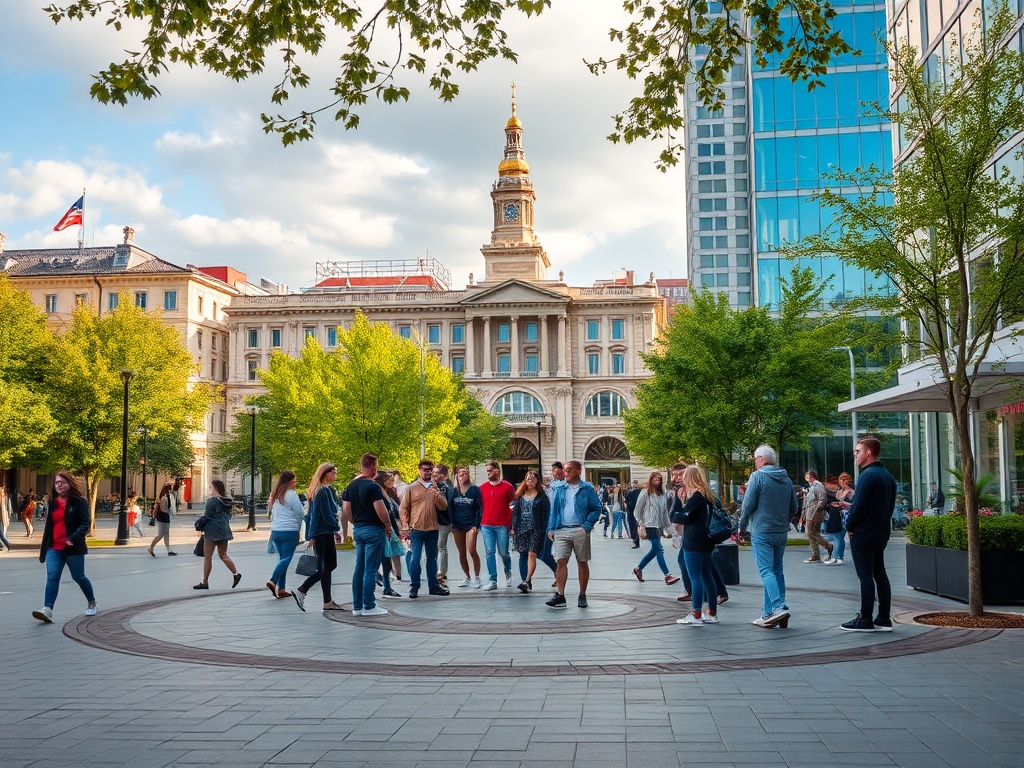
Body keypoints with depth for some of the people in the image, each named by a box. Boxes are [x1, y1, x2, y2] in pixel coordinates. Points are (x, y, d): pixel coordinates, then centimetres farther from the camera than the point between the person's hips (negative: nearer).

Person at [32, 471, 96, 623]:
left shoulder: (79, 502, -5)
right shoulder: (53, 503, 13)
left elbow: (86, 523, -13)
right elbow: (48, 526, 18)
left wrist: (74, 538, -28)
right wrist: (43, 548, 17)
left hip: (73, 548, -4)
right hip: (54, 548, 4)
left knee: (78, 576, 7)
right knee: (52, 577, -11)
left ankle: (92, 602, 29)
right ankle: (47, 610, -21)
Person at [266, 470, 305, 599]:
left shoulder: (275, 494, 15)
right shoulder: (291, 494, -7)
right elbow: (300, 513, -4)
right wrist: (298, 530, 12)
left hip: (275, 530, 7)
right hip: (289, 531, -7)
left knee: (282, 558, 10)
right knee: (286, 558, -7)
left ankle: (281, 589, 5)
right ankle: (273, 581, -23)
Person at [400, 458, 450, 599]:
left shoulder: (435, 488, 9)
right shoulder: (411, 488, 0)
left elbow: (444, 507, 0)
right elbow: (403, 509, 0)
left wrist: (436, 494, -15)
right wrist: (406, 527, -6)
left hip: (432, 529, 4)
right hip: (416, 529, -4)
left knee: (432, 558, 12)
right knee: (415, 559, -5)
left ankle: (433, 586, 21)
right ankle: (414, 587, 3)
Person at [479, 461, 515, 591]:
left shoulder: (507, 486, -1)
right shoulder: (482, 487, 7)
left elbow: (512, 505, 1)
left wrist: (511, 523, -3)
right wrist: (478, 523, 8)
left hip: (502, 525, -2)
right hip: (486, 526, 2)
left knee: (503, 552, 6)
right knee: (489, 552, -1)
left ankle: (508, 572, 36)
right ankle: (492, 581, 3)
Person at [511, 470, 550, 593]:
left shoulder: (541, 496, 1)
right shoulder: (520, 495, 12)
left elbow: (546, 513, -2)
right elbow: (515, 511, 12)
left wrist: (544, 530, -9)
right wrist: (513, 527, 5)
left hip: (536, 529, -4)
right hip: (521, 529, 4)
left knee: (532, 554, -12)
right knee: (523, 555, 6)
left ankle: (527, 581, -17)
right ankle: (526, 582, 13)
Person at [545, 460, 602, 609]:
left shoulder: (587, 489, 1)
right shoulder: (560, 489, 10)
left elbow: (597, 508, -1)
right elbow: (554, 510, 11)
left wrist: (587, 526, -11)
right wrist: (551, 528, 2)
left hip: (580, 531, -2)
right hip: (561, 531, 2)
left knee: (582, 563, 7)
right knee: (561, 562, -6)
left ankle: (582, 596, 17)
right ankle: (560, 595, -6)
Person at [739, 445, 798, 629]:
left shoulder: (757, 476, -10)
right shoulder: (786, 479, 11)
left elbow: (748, 505, -12)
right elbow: (794, 507, 16)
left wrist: (742, 526, 1)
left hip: (761, 532, -7)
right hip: (781, 532, 7)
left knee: (766, 571, -8)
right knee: (777, 570, 10)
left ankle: (779, 607, -23)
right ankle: (769, 612, 12)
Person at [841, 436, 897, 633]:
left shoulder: (868, 475, -17)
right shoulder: (888, 476, 12)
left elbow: (859, 506, -20)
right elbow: (890, 506, 16)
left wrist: (849, 526, -6)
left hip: (863, 534, -9)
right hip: (881, 532, 9)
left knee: (865, 575, -5)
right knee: (879, 573, 11)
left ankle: (865, 620, -2)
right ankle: (884, 619, 14)